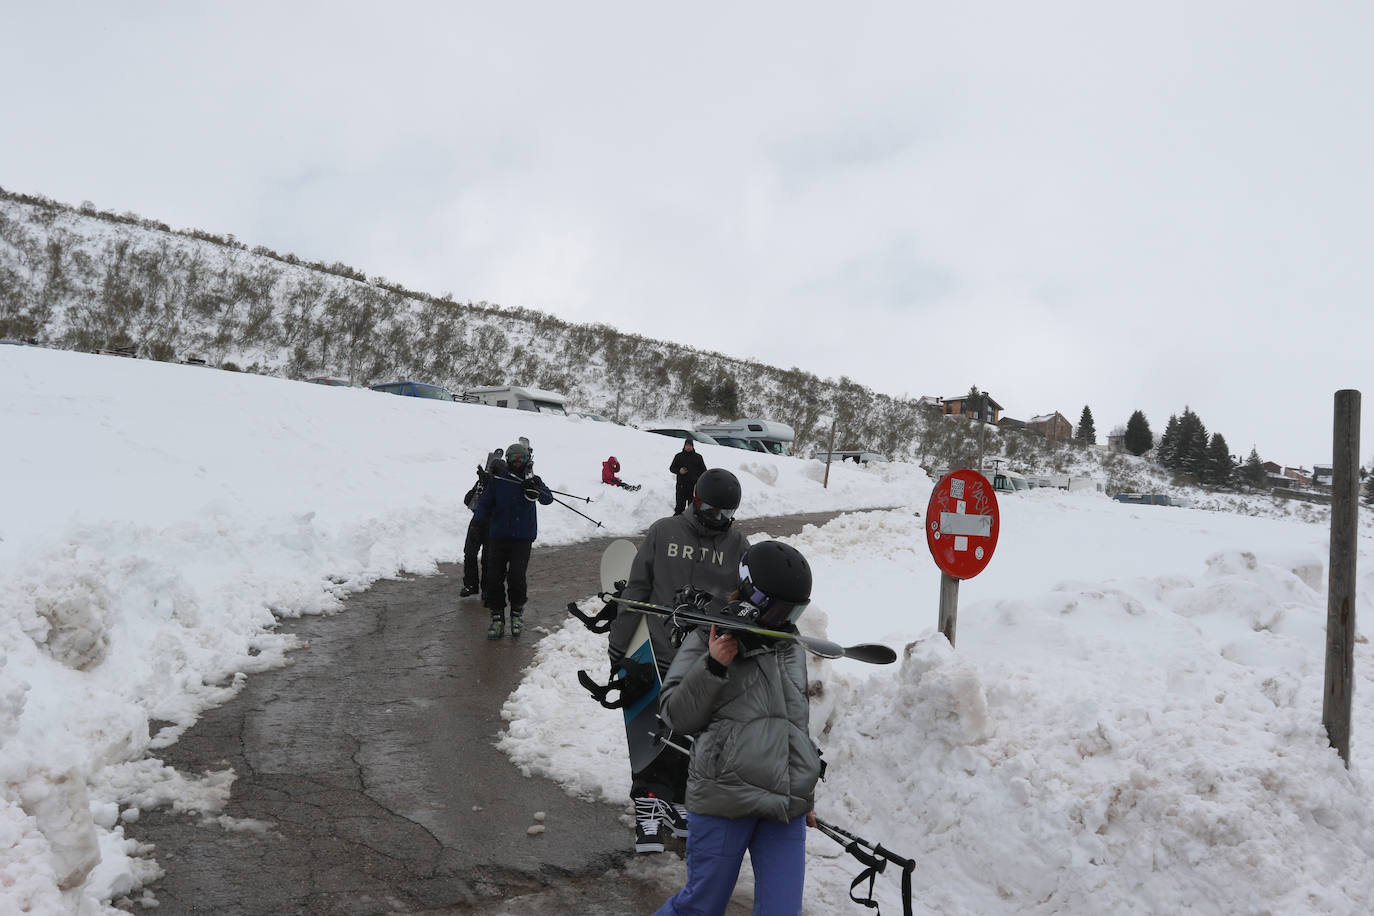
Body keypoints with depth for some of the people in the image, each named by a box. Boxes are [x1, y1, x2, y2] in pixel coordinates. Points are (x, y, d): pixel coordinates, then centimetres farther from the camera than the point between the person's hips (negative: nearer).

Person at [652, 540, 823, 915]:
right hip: (725, 798, -5)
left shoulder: (792, 649, 17)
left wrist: (806, 799, 28)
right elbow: (677, 715, -3)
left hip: (787, 807, 5)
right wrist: (713, 667, -17)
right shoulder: (708, 639, -1)